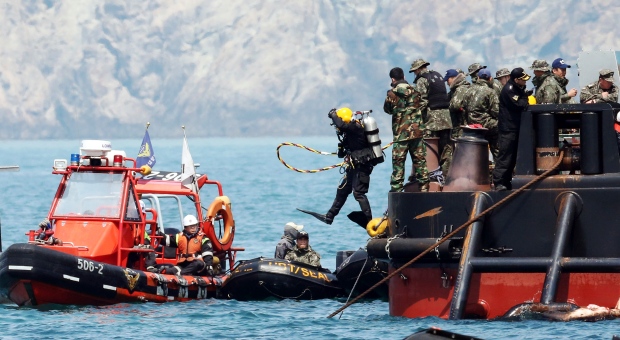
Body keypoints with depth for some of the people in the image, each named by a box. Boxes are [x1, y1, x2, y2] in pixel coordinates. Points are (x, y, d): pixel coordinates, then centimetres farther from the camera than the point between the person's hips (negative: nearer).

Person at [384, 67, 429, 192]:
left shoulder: (392, 93, -7)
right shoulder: (414, 91, 4)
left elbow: (387, 109, 7)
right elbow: (421, 105, 15)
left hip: (401, 132, -3)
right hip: (417, 130, 3)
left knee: (398, 162, 0)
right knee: (419, 160, 9)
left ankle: (396, 188, -3)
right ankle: (424, 186, 9)